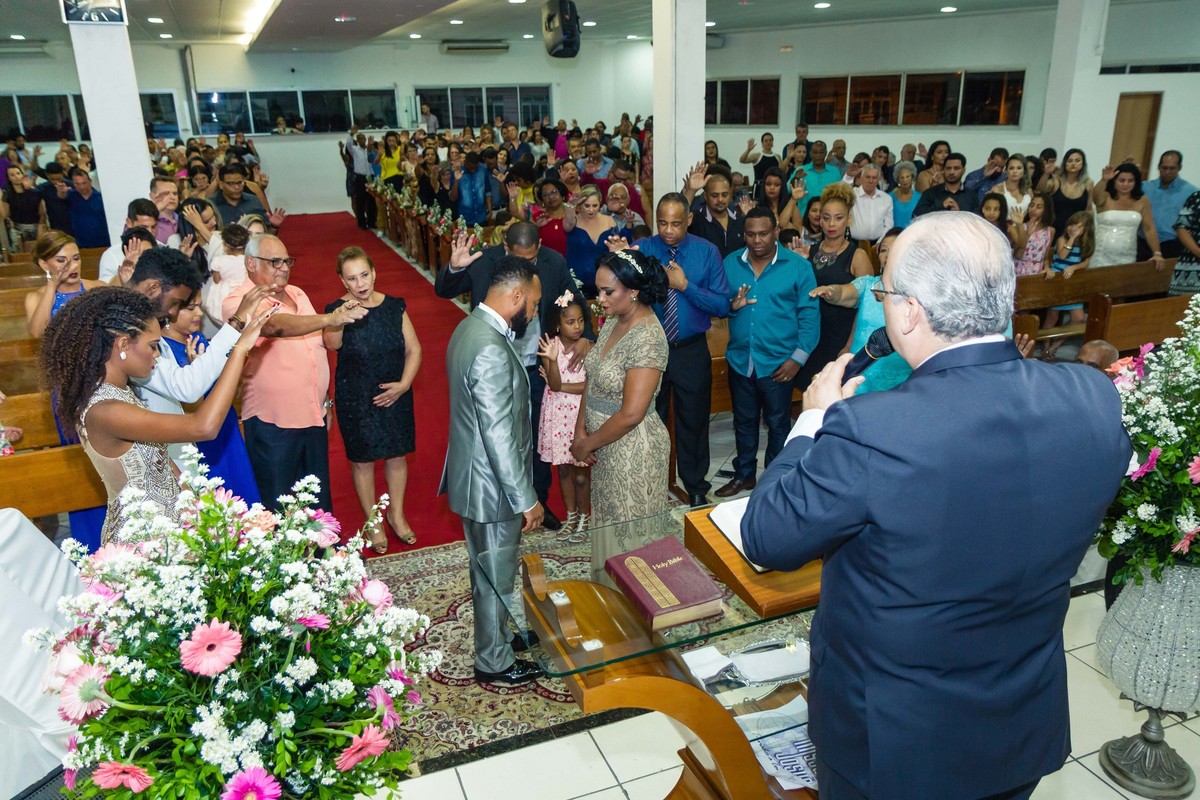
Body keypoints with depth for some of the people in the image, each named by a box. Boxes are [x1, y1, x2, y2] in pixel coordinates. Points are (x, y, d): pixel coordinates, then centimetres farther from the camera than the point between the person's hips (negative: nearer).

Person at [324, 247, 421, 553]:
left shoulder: (394, 306, -4)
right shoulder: (337, 309, -12)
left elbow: (413, 349, 0)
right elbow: (332, 344, -32)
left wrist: (403, 384, -12)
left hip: (395, 397, 2)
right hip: (355, 401, -2)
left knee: (397, 455, 13)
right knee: (362, 459, 10)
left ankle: (397, 514, 35)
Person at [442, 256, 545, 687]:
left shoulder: (471, 328, 3)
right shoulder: (492, 351, -29)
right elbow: (499, 436, -28)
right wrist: (526, 500, -21)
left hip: (472, 475, 10)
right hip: (492, 486, -10)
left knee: (488, 569, 26)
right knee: (495, 575, 10)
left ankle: (496, 635, 46)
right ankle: (494, 662, 30)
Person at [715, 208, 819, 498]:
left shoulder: (798, 265, -6)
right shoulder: (731, 263, 3)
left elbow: (809, 315, -6)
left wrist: (798, 357, -13)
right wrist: (731, 305, -14)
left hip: (777, 363, -3)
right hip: (740, 360, 3)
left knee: (778, 423, 11)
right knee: (744, 421, 17)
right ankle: (744, 474, 33)